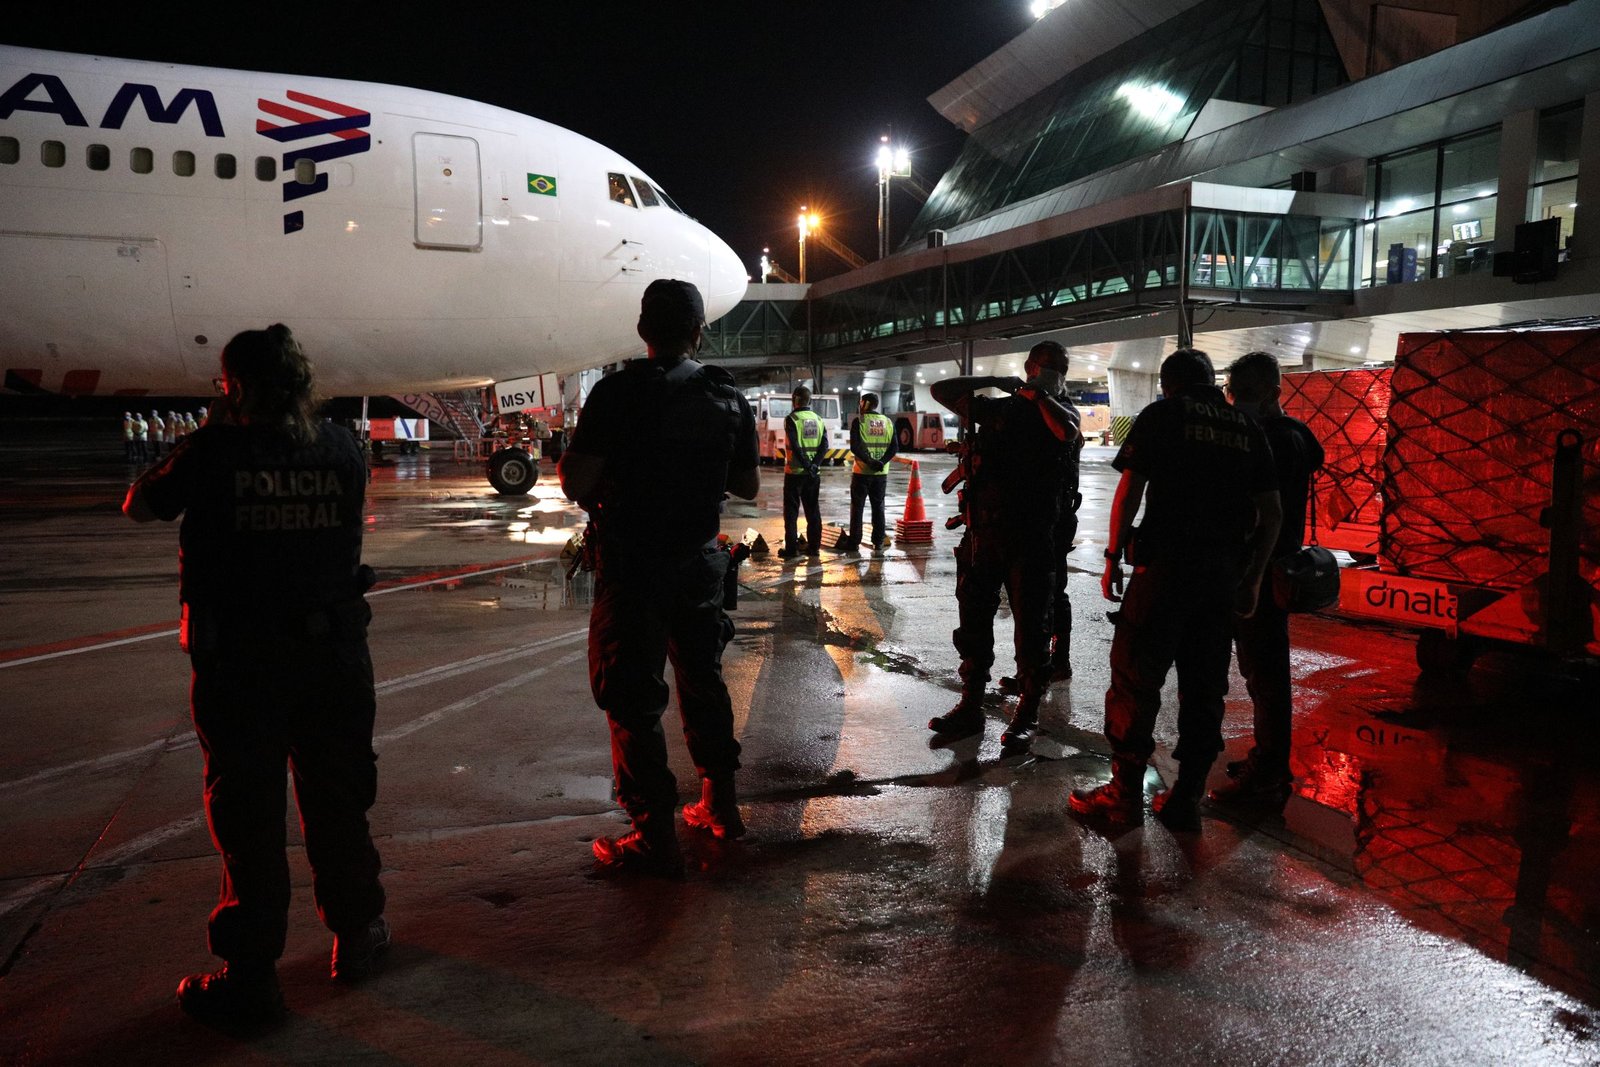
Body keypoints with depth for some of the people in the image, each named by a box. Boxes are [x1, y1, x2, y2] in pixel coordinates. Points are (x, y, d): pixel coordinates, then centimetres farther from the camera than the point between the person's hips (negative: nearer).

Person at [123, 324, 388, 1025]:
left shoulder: (214, 452, -10)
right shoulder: (339, 450, -2)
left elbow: (138, 508, 5)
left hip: (240, 661, -3)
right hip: (334, 653, 3)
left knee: (248, 814, 8)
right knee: (338, 801, 16)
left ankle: (251, 975, 17)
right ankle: (356, 935, 31)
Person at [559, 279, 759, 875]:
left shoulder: (619, 392, -14)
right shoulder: (728, 398, 1)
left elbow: (576, 484, -18)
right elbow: (748, 486, 9)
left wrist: (569, 456, 4)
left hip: (632, 565, -5)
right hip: (701, 558, 6)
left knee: (632, 696, 3)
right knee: (702, 679, 21)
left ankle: (655, 837, 6)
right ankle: (720, 803, 33)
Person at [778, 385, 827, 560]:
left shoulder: (792, 419, -9)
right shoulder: (818, 419, 8)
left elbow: (795, 446, -19)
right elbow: (824, 445, -1)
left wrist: (807, 466, -16)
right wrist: (814, 465, -9)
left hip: (795, 471, -5)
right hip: (814, 473, 5)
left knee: (791, 512, 2)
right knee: (813, 511, 12)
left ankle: (791, 548, 0)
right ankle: (814, 547, 15)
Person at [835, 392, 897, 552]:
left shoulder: (858, 421, -6)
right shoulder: (888, 422, 6)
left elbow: (855, 447, -16)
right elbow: (893, 448, -1)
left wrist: (869, 461, -16)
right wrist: (881, 462, -11)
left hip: (862, 472, -3)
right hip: (881, 473, 4)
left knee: (857, 507, 4)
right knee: (878, 506, 12)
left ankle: (853, 542, 5)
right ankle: (879, 541, 13)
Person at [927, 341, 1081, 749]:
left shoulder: (1060, 410, 8)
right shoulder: (998, 409, 14)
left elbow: (1067, 430, -17)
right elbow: (941, 390, 14)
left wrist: (1037, 395, -4)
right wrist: (992, 381, 8)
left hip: (1033, 537, -3)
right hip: (983, 532, 4)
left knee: (1031, 626, 1)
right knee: (974, 620, 9)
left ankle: (1027, 715, 10)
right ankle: (970, 707, 20)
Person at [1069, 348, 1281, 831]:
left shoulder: (1161, 415, 2)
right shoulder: (1247, 427, 15)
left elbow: (1129, 491, -7)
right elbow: (1271, 510, 12)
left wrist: (1113, 558, 0)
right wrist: (1252, 578, 17)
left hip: (1166, 564, -5)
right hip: (1224, 570, 5)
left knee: (1135, 675, 0)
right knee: (1205, 686, 10)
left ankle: (1125, 793, 3)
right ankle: (1186, 799, 15)